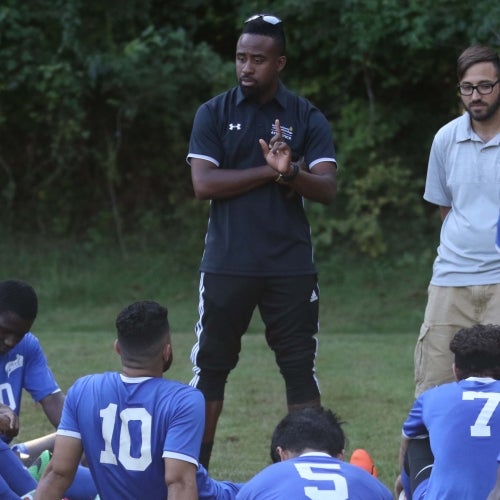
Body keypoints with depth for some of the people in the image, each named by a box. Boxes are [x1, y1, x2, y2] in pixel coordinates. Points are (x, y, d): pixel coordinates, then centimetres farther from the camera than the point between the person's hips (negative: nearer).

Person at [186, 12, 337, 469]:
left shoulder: (307, 119, 3)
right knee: (210, 369, 4)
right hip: (226, 264, 0)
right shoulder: (214, 114, 4)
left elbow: (328, 188, -7)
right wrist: (270, 173, -12)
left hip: (291, 267, 0)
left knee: (301, 371, 3)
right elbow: (203, 183, -8)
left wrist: (290, 173, -27)